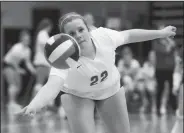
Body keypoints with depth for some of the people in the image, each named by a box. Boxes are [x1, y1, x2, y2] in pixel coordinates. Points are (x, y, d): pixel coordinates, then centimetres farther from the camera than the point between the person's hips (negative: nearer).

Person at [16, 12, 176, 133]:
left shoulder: (103, 36, -29)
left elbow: (129, 35, -7)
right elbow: (52, 85, -57)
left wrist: (161, 33, 3)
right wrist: (34, 105, -79)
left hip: (111, 90, 4)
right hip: (78, 95, -4)